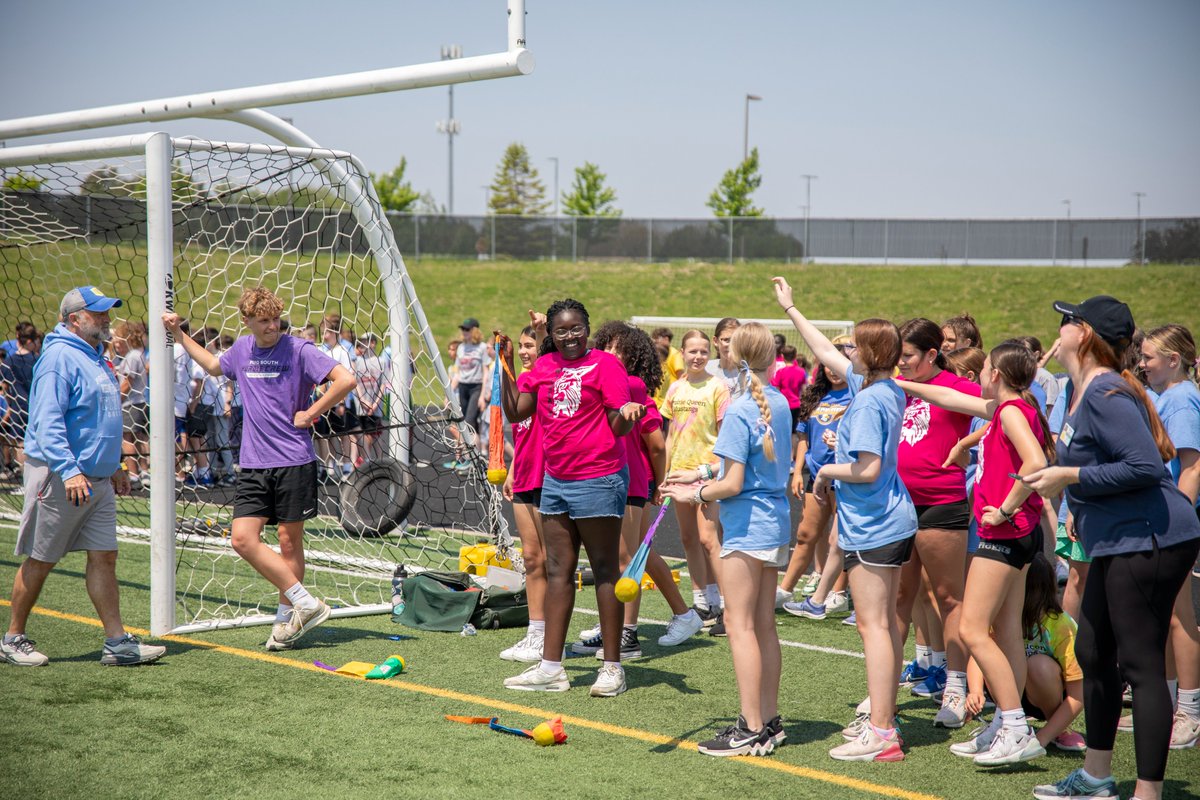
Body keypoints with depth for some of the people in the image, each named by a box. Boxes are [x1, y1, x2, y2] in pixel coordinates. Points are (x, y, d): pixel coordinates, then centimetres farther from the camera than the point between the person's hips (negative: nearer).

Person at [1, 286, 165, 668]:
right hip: (58, 478, -9)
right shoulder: (59, 357, -15)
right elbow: (46, 421, -24)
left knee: (104, 557, 5)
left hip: (96, 480, 9)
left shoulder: (95, 358, 15)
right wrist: (69, 471, -32)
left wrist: (113, 466, 25)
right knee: (40, 560, 2)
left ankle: (117, 642, 6)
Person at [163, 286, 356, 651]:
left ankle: (286, 615, 15)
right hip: (253, 465, 5)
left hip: (294, 463, -5)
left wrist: (310, 413, -12)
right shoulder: (241, 350, 11)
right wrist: (179, 335, 31)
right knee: (242, 538, -8)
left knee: (289, 540, 2)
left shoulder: (298, 350, -8)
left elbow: (346, 379, -16)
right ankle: (306, 604, -4)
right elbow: (213, 366, 34)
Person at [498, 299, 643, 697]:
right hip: (555, 480, 7)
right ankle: (551, 667, 15)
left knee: (605, 570, 0)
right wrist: (506, 365, 5)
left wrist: (627, 413, -33)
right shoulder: (545, 365, 10)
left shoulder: (605, 363, -8)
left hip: (598, 480, -7)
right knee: (558, 571, 10)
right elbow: (516, 413, 10)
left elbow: (619, 427, -11)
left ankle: (612, 666, 6)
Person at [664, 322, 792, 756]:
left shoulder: (739, 411, -17)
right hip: (776, 523, 8)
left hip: (746, 526, -8)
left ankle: (751, 731, -3)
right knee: (763, 624, 14)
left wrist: (694, 494, -2)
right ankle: (769, 721, 19)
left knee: (740, 626, -3)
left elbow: (732, 485, -18)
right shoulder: (780, 403, 7)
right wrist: (700, 475, 14)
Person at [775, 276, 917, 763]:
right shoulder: (887, 389, 9)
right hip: (896, 521, 10)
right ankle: (883, 718, 24)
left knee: (873, 625, -9)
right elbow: (826, 353, 21)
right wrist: (790, 308, 27)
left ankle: (880, 735, -9)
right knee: (886, 621, 15)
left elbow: (867, 469, -25)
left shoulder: (869, 401, -18)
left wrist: (826, 471, -8)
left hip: (871, 526, -10)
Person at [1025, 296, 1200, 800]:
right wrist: (1055, 476, 11)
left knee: (1140, 666, -8)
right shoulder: (1082, 391, 13)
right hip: (1119, 542, 11)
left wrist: (1071, 477, -20)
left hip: (1148, 541, -11)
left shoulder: (1105, 394, -18)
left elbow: (1146, 465, -26)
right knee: (1093, 654, 18)